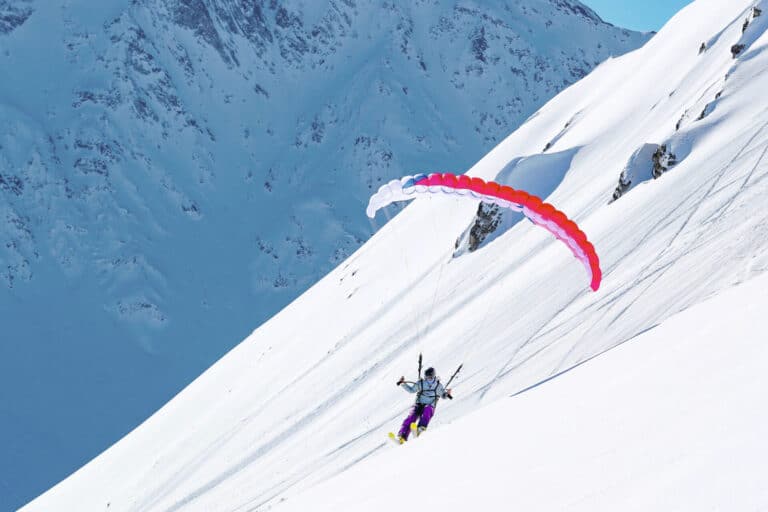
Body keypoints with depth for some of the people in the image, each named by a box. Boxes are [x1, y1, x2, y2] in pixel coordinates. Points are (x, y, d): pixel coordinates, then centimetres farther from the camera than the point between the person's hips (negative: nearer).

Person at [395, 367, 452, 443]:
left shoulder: (438, 385, 10)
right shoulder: (421, 383, 12)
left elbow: (443, 395, 21)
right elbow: (411, 390, 24)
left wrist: (447, 394, -1)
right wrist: (403, 383, 13)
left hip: (430, 407, -1)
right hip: (418, 405, 1)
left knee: (427, 410, -38)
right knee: (411, 417, -27)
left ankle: (421, 429, -57)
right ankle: (402, 437, -38)